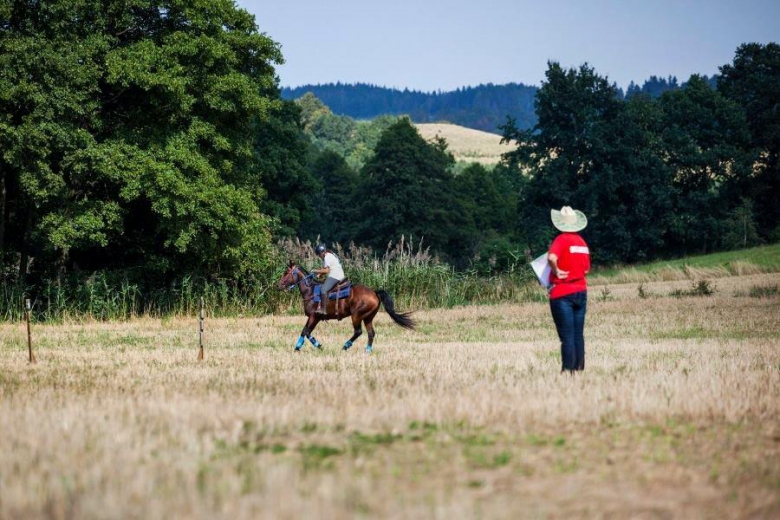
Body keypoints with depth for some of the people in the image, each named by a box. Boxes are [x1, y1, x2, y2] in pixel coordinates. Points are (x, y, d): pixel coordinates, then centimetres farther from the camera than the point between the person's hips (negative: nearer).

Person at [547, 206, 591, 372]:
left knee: (567, 335, -5)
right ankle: (579, 368, 10)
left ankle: (568, 369, -6)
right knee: (578, 334, 9)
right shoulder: (582, 242, 8)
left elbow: (551, 258, -30)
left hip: (562, 293, -6)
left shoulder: (561, 240, -11)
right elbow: (586, 269, 13)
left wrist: (556, 271, -15)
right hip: (581, 291, 6)